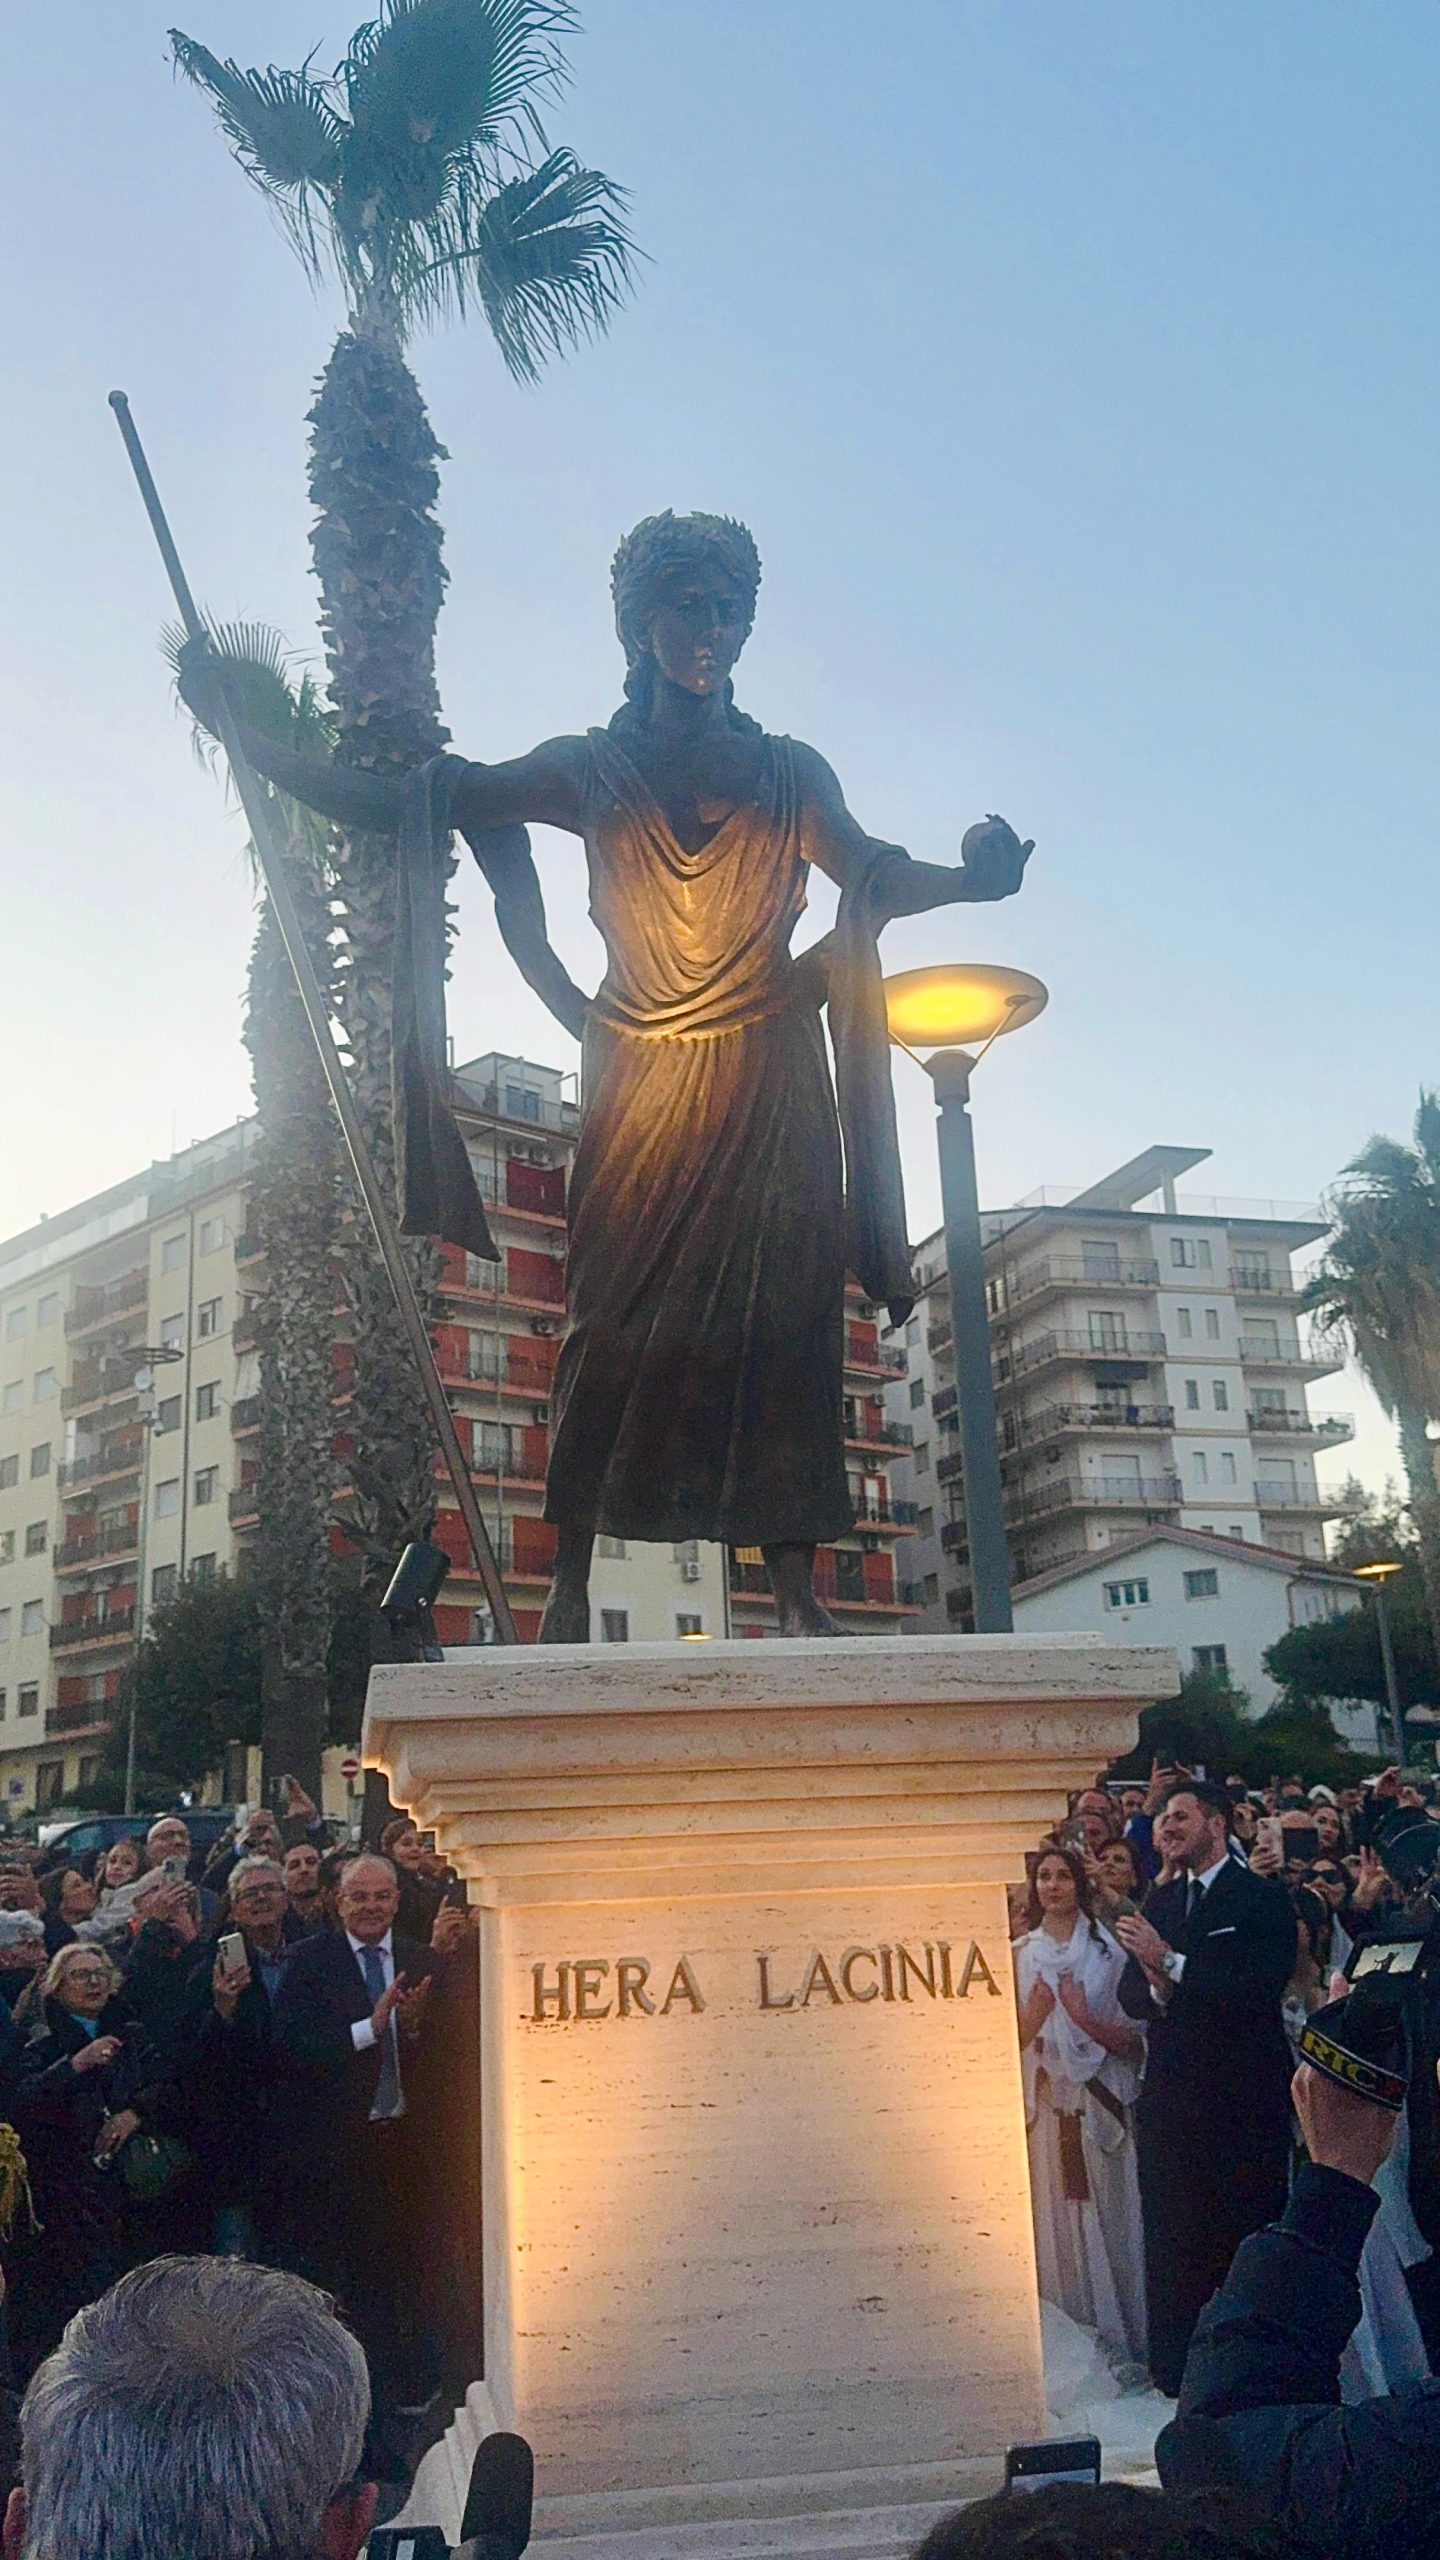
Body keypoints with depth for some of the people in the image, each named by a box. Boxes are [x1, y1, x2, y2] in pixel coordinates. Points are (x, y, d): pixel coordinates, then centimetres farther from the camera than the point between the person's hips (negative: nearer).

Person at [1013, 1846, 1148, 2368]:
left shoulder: (1108, 1952, 1)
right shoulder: (1018, 1956, 6)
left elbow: (1133, 2041, -1)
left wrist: (1085, 2018, -16)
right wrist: (1032, 2018, -13)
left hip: (1098, 2105, -1)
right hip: (1042, 2105, 1)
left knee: (1107, 2222, 2)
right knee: (1053, 2224, 3)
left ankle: (1118, 2345, 16)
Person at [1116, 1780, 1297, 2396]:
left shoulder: (1263, 1898, -8)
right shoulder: (1161, 1901, 12)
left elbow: (1260, 1990, -20)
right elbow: (1131, 1996, 8)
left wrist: (1172, 1963, -21)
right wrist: (1156, 1986, -14)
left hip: (1243, 2098, -5)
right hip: (1171, 2098, 6)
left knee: (1246, 2237, 2)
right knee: (1172, 2242, 11)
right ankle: (1177, 2369, 23)